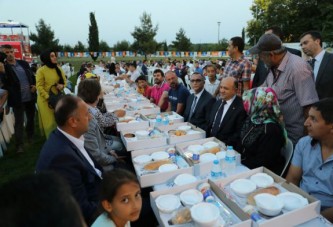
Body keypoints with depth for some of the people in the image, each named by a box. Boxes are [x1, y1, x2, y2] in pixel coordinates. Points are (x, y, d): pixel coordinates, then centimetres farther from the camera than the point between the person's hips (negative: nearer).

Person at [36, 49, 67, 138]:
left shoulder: (58, 69, 6)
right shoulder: (41, 70, -11)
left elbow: (64, 81, 11)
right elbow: (39, 86, -13)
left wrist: (62, 86, -12)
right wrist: (48, 97, -21)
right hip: (45, 100, -5)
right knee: (49, 121, 3)